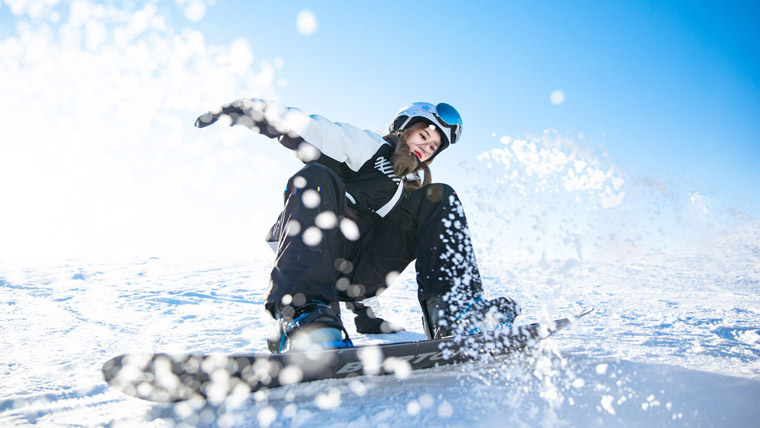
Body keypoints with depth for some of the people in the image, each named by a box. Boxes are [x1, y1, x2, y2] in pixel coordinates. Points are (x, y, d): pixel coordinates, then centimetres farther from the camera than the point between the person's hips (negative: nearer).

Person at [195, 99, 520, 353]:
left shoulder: (416, 186, 24)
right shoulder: (366, 145, 7)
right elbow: (305, 129, -6)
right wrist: (253, 110, -20)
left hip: (359, 272, 4)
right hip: (312, 258, -4)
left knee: (440, 199, -4)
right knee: (316, 178, -32)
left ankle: (454, 312, -22)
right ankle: (302, 315, -46)